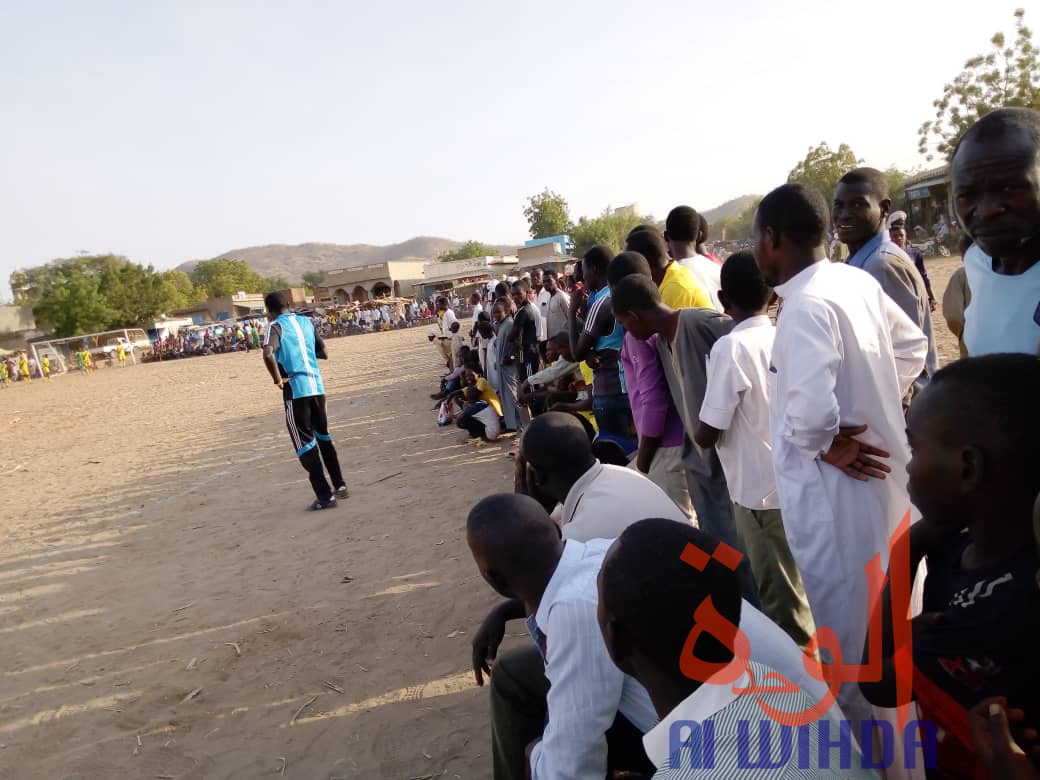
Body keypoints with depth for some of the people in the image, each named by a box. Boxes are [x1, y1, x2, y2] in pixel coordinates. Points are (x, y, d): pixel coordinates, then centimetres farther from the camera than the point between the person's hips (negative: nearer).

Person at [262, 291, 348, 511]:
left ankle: (325, 496, 0)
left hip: (295, 390, -6)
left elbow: (268, 355, -25)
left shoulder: (276, 326, -6)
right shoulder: (306, 322, 12)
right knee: (323, 436, 21)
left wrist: (278, 379, -12)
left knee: (305, 443, 1)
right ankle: (339, 485, 25)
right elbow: (323, 354, 18)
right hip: (316, 386, 6)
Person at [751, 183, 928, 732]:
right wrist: (873, 400, 10)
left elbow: (812, 408, -37)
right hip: (878, 471, 9)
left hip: (836, 487, -9)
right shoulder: (858, 280, 2)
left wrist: (823, 445, -17)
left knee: (848, 623, 10)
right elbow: (912, 346, 16)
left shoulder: (805, 306, -25)